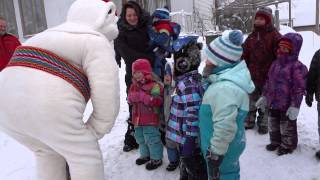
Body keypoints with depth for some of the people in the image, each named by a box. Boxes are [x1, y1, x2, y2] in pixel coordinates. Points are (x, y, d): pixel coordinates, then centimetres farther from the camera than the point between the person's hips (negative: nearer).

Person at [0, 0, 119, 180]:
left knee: (47, 152, 30)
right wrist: (92, 134, 7)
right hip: (48, 108, -8)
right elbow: (107, 99, -7)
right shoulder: (97, 43, 3)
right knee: (86, 157, 12)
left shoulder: (51, 34, 28)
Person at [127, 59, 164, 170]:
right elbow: (130, 99, 14)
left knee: (152, 139, -2)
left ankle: (156, 158, 15)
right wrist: (132, 97, -11)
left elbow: (158, 101, -22)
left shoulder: (154, 86, -14)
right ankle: (145, 155, 39)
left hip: (150, 119, -8)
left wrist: (144, 97, -27)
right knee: (140, 138, 19)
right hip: (137, 118, 8)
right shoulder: (134, 86, 10)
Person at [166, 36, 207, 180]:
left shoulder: (188, 86, -19)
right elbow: (184, 112, 3)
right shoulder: (187, 81, -4)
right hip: (186, 140, 5)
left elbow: (193, 117, -17)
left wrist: (188, 149, -11)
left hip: (189, 142, -5)